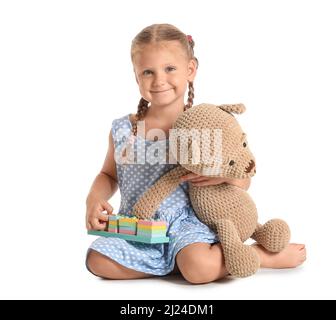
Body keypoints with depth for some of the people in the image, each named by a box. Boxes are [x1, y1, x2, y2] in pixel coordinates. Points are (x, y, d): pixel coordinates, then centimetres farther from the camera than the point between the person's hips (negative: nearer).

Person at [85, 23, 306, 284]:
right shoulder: (122, 129, 1)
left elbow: (243, 182, 5)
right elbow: (109, 175, 17)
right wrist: (95, 199, -5)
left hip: (184, 222, -3)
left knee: (200, 269, -31)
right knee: (97, 261, -19)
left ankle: (266, 254, -3)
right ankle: (177, 261, -8)